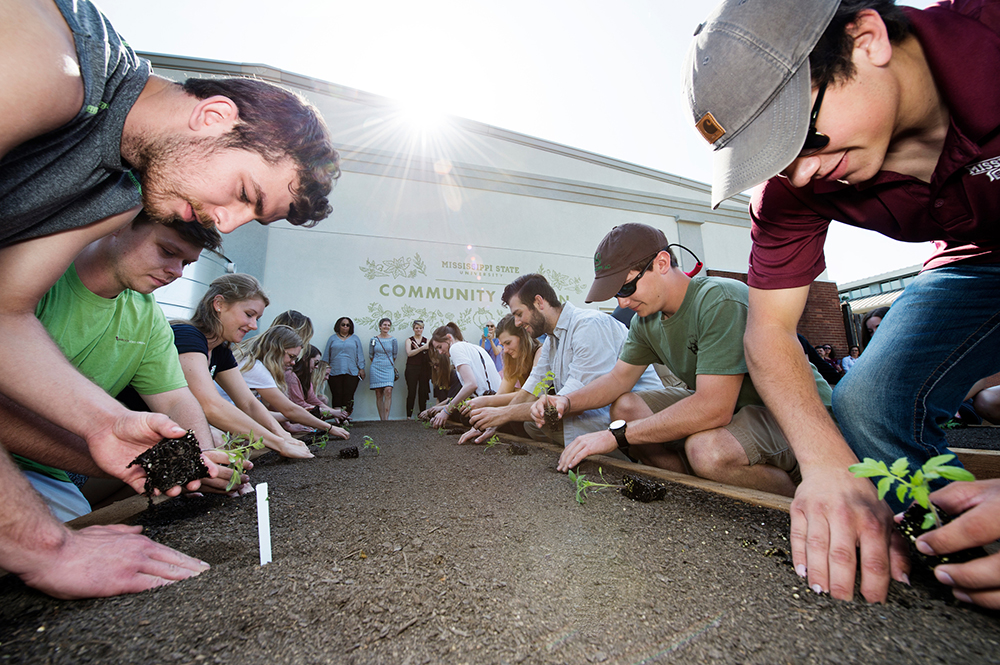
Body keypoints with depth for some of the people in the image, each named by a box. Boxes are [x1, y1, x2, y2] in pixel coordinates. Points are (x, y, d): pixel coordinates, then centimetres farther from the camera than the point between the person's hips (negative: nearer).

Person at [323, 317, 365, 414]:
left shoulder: (355, 339, 14)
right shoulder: (332, 338, 14)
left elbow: (360, 355, 10)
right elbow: (326, 355, 14)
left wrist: (361, 368, 2)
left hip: (352, 372, 0)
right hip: (335, 373, 0)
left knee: (348, 396, -7)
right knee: (337, 395, -3)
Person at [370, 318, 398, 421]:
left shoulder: (393, 340, 5)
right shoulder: (374, 339, 5)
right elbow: (370, 355, 14)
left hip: (388, 369, 0)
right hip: (376, 369, 1)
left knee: (388, 391, -17)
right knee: (379, 394, 0)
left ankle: (386, 419, -15)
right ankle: (381, 419, 5)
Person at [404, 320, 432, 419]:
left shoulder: (426, 340, 14)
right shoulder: (409, 340, 9)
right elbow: (409, 353, -7)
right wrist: (422, 348, -17)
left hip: (424, 369, 2)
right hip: (412, 369, -2)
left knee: (423, 392, 1)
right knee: (411, 392, -5)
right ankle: (409, 415, 0)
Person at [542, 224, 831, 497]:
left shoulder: (720, 301, -28)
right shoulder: (646, 321, -2)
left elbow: (713, 408, -34)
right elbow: (619, 378, 4)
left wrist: (616, 434, -31)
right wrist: (567, 401, -16)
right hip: (719, 404, 7)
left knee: (707, 448, -36)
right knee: (624, 407, -8)